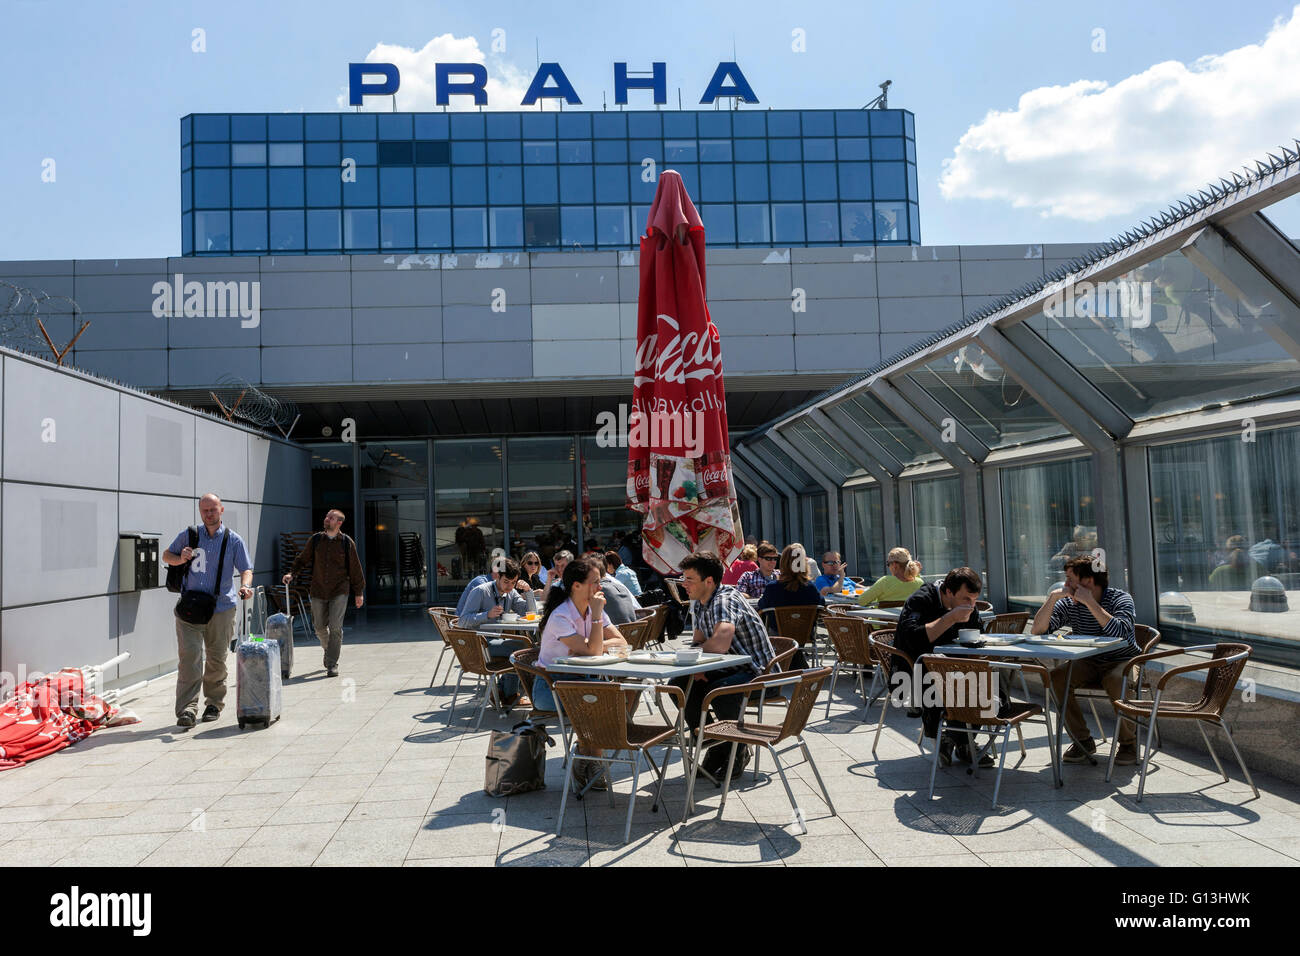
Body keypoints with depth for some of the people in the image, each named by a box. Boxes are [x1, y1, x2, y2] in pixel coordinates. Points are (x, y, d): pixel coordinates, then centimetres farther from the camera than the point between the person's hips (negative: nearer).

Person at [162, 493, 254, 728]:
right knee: (189, 656, -11)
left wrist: (245, 586, -20)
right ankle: (187, 709, -12)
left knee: (216, 660, 8)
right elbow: (166, 556, 18)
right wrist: (181, 558, -5)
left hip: (221, 608, 0)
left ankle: (214, 703, 24)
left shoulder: (233, 540, 3)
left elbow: (246, 569, 2)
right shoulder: (189, 535, 8)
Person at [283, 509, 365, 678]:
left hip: (339, 591, -3)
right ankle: (328, 649, 40)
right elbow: (302, 559, 13)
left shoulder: (347, 543, -3)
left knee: (335, 627, -11)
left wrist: (359, 592, 5)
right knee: (320, 626, 11)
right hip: (318, 591, 3)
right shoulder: (315, 540, 3)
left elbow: (355, 569, 2)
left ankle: (332, 664, -4)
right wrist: (292, 573, -4)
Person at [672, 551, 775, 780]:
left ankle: (738, 751, -7)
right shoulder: (698, 603, 6)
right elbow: (698, 641, 15)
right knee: (679, 685, -9)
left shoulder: (726, 599, -24)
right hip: (730, 669, 9)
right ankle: (717, 745, 5)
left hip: (757, 671, -9)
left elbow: (720, 643, -40)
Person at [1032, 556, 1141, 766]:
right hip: (1089, 663, 4)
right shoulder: (1069, 603, -1)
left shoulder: (1120, 598, -12)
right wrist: (1052, 598, -19)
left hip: (1123, 661, -4)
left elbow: (1120, 632, -31)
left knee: (1115, 682, -37)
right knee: (1056, 677, -23)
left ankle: (1129, 742, -11)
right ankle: (1082, 741, -8)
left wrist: (1090, 602, -30)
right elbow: (1038, 630, -8)